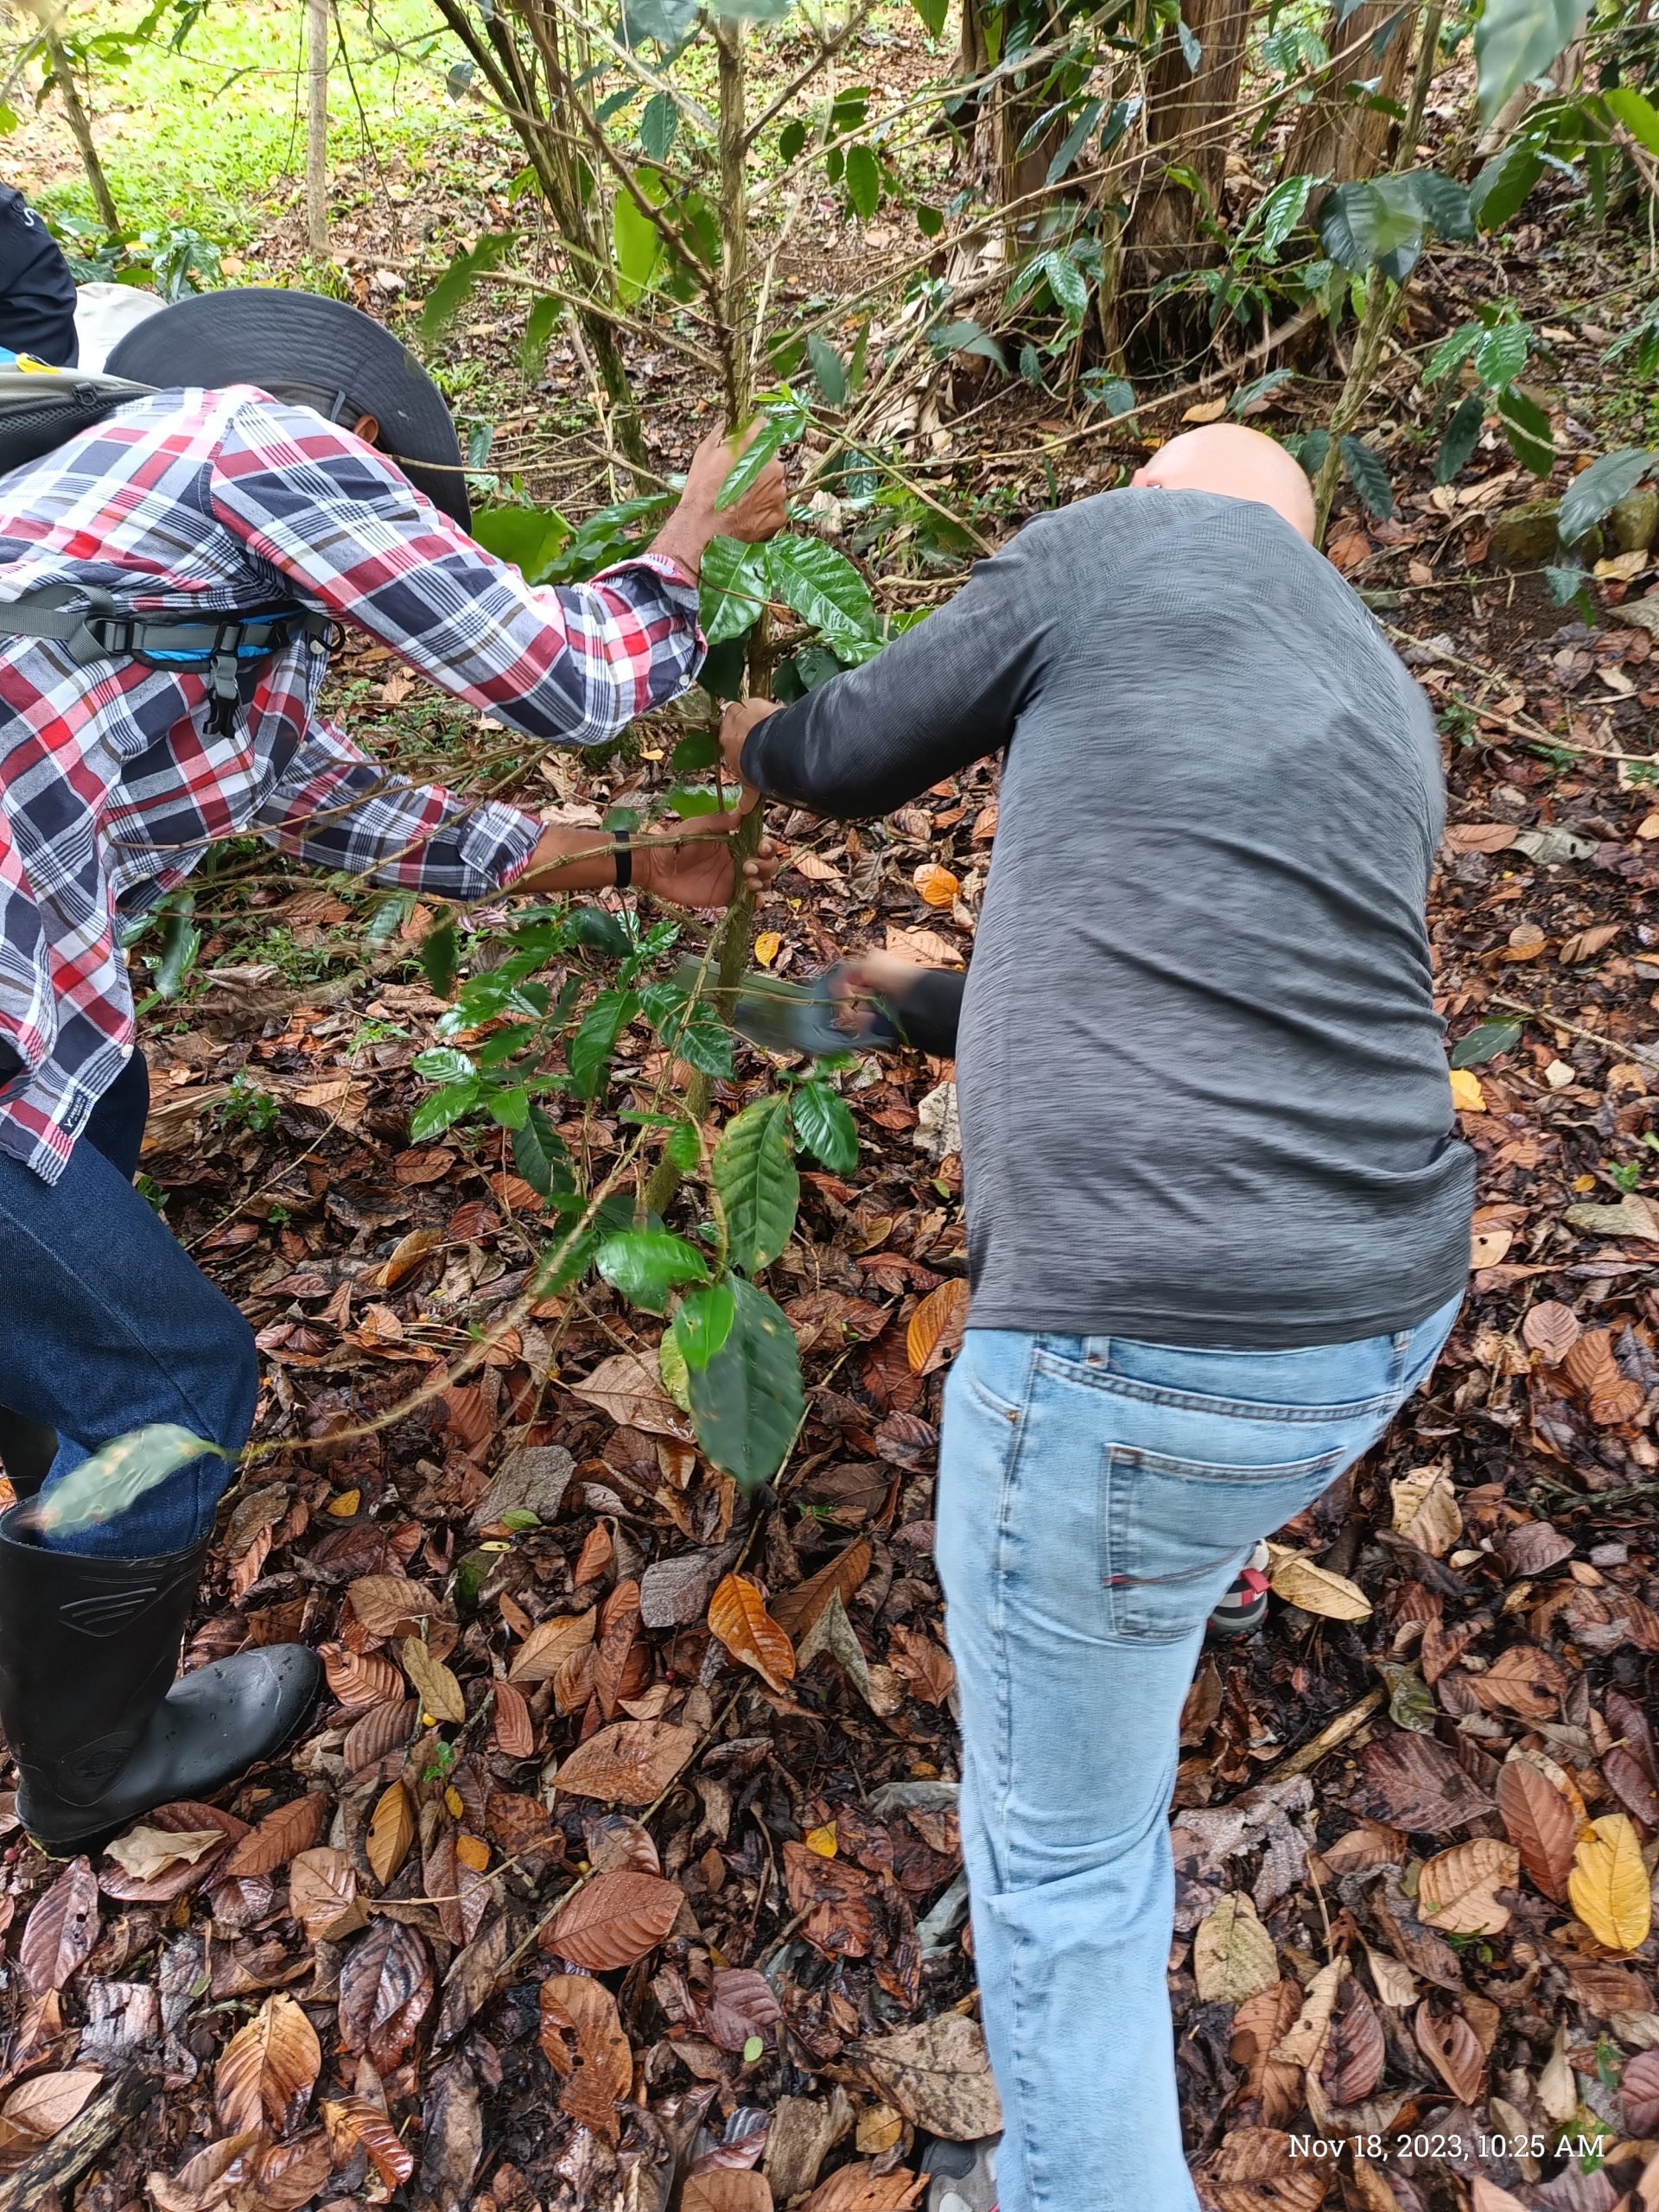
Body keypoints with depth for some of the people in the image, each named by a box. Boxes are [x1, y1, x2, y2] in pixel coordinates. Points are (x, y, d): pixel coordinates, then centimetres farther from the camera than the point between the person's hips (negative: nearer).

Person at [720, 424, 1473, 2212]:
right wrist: (917, 1002, 39)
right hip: (1379, 1320, 8)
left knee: (1064, 1855, 13)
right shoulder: (1390, 728, 20)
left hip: (1144, 1349, -8)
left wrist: (744, 733, 37)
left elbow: (853, 759, 12)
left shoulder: (1122, 542, 1)